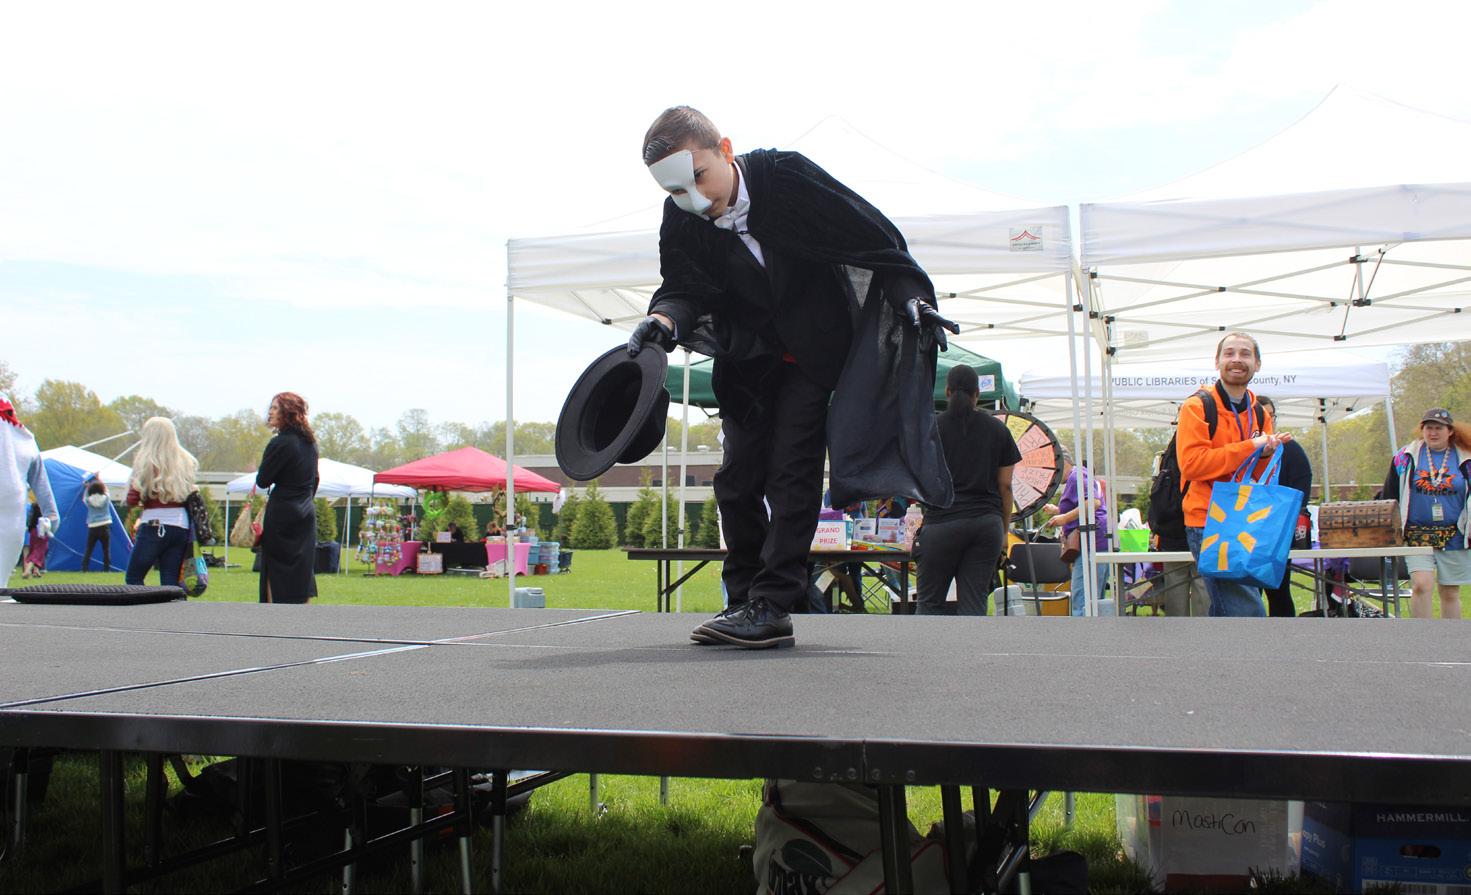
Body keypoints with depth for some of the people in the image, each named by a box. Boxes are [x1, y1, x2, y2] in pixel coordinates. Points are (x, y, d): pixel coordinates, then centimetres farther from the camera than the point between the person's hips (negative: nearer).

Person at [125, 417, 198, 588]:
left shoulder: (146, 463, -5)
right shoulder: (186, 462, 9)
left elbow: (132, 500, -8)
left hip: (155, 527, -5)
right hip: (182, 527, 5)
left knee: (133, 578, 8)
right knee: (171, 582, 7)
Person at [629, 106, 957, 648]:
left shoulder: (786, 176, -21)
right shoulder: (681, 220, -11)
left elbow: (874, 236, -17)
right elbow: (684, 287, -16)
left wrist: (910, 295, -24)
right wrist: (664, 319, -38)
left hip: (813, 349, -4)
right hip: (748, 355, 5)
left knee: (791, 469, -12)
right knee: (737, 478, 3)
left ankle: (771, 605, -10)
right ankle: (744, 601, 14)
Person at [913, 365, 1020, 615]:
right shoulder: (998, 430, 8)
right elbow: (1005, 486, 9)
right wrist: (1005, 529, 16)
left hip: (943, 520, -2)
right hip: (988, 524, 2)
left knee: (929, 601, 6)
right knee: (974, 604, 3)